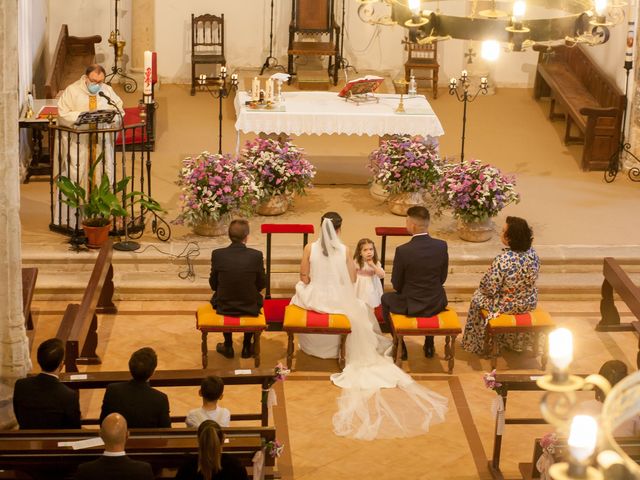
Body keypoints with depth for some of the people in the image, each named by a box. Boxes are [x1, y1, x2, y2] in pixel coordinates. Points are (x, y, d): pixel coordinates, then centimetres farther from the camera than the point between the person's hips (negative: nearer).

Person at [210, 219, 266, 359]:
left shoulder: (217, 254, -14)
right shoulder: (256, 255, -16)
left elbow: (213, 285, -3)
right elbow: (261, 284, -3)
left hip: (224, 307, 1)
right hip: (249, 309, 0)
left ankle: (228, 346, 38)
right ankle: (247, 347, 37)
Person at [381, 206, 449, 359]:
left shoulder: (402, 251, -23)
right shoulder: (442, 246, -12)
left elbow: (397, 284, -9)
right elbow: (442, 278, 1)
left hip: (410, 307, -3)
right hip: (436, 305, 3)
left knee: (386, 299, 28)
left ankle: (400, 346, 31)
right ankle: (429, 345, 41)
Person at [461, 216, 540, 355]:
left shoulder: (502, 260, -33)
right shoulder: (532, 254, -14)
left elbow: (489, 289, -24)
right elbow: (532, 279, 4)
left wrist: (483, 282, -2)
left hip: (506, 306, -5)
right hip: (529, 304, 5)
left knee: (477, 297, 24)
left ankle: (479, 344, 40)